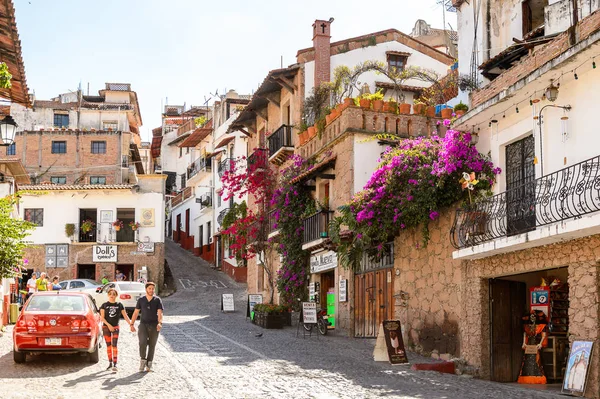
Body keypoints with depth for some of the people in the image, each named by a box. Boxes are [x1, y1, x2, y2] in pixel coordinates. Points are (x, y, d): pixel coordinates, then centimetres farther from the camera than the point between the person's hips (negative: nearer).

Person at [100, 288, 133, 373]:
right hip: (106, 327, 1)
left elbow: (125, 316, 2)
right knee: (108, 346, 8)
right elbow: (102, 317, -4)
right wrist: (108, 325, -16)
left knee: (114, 345, -8)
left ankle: (115, 365, -11)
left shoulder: (119, 305, 2)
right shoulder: (104, 305, 1)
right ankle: (110, 363, 18)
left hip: (115, 327, -1)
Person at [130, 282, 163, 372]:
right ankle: (143, 359, -1)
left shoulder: (157, 300, 2)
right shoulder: (141, 300, 6)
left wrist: (160, 323, -25)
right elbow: (136, 313, 10)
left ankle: (149, 364, 15)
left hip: (154, 325, 0)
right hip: (143, 324, 0)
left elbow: (160, 313, -8)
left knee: (152, 345, 5)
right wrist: (132, 324, 4)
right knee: (142, 342, -19)